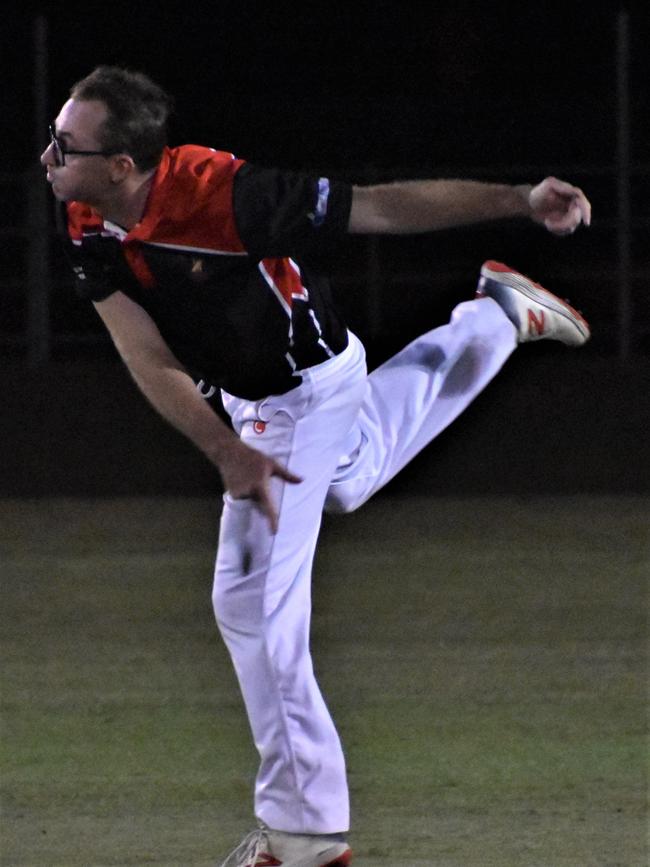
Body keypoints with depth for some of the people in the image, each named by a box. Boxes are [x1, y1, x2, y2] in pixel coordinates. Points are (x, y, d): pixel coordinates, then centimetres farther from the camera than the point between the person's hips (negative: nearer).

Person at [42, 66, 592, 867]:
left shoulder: (224, 195, -36)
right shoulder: (87, 227, -18)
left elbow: (380, 207, -31)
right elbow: (150, 362, -20)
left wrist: (520, 200, -37)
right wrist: (226, 452, -34)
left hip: (306, 394, -8)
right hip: (251, 409, 8)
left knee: (252, 602, -11)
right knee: (347, 483, 37)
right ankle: (495, 318, 53)